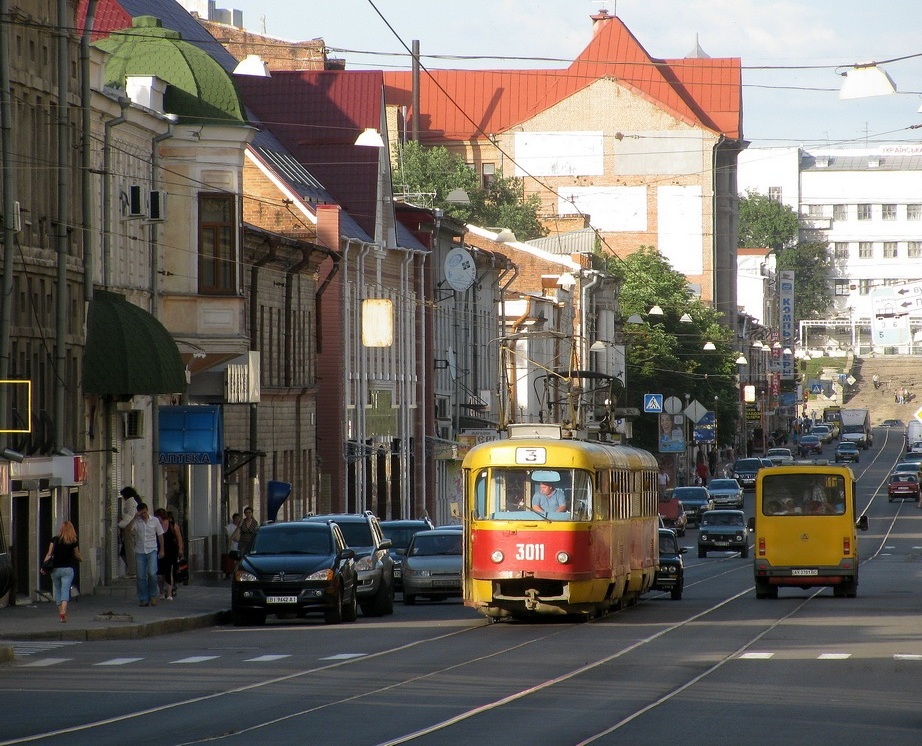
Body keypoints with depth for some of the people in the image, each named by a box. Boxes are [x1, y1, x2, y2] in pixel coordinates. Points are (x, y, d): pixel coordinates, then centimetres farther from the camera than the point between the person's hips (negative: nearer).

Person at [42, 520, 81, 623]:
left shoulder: (55, 540, 1)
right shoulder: (73, 542, -1)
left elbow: (49, 554, -5)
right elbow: (77, 555, 12)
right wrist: (81, 559, 34)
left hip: (55, 569, 1)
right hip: (68, 569, -1)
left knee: (57, 590, 16)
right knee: (65, 591, -7)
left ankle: (60, 612, 25)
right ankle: (63, 611, -26)